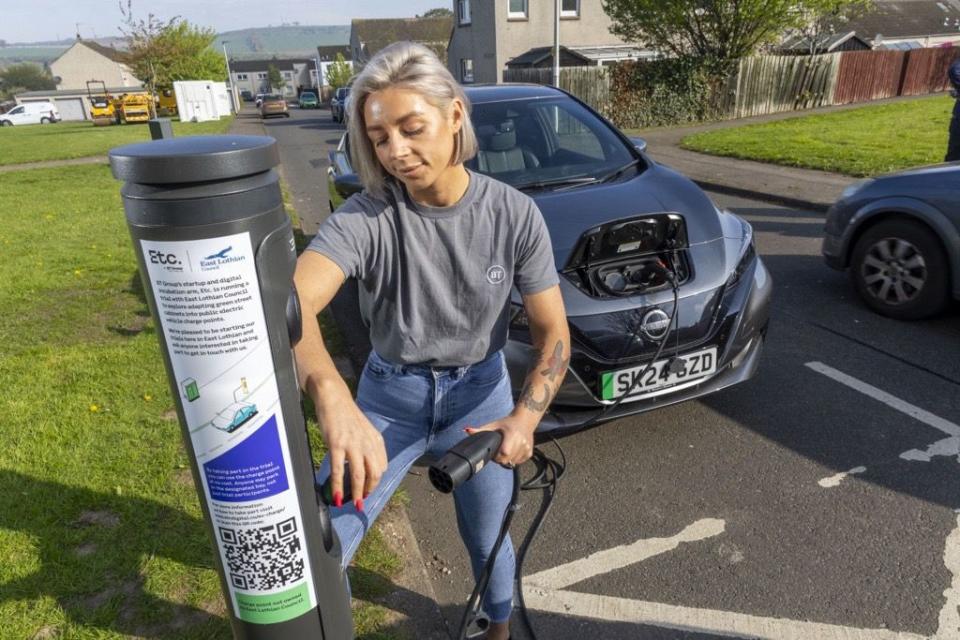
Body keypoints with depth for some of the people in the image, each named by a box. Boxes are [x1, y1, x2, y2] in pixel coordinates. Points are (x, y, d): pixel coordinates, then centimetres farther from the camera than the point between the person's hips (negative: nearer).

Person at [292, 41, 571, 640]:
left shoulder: (514, 213, -16)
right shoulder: (363, 217, -20)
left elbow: (553, 332, -11)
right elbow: (290, 302, -37)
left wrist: (525, 417, -29)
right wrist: (332, 396, -58)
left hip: (480, 393, 1)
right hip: (389, 398, 0)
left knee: (487, 540, 17)